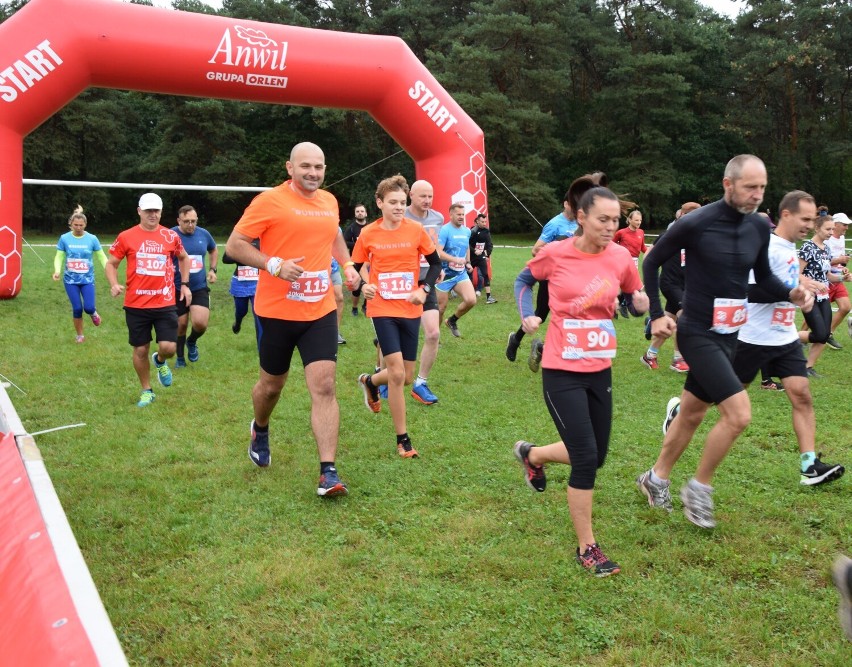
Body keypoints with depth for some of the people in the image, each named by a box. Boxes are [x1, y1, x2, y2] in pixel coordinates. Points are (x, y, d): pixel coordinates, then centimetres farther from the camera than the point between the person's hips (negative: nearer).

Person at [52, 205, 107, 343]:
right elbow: (59, 257, 1)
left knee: (88, 307, -12)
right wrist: (57, 271, -17)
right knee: (77, 308, -1)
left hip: (87, 279, 0)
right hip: (71, 280, 0)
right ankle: (80, 335, 20)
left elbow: (101, 257, -1)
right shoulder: (64, 238, -4)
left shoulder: (92, 239, -5)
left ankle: (93, 313, 27)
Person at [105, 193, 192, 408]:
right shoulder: (126, 237, -1)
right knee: (140, 349, 6)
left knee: (169, 347, -8)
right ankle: (146, 391, 25)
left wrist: (184, 284, 15)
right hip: (136, 304, 0)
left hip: (165, 303, 1)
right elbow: (111, 263, 7)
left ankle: (160, 361, 30)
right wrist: (114, 285, -11)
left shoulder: (171, 236, 4)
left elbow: (184, 258, 22)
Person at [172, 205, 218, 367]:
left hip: (200, 288, 2)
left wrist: (213, 270, 11)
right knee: (181, 325, 8)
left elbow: (214, 250, 21)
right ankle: (180, 358, 29)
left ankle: (192, 342, 19)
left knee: (200, 323, -15)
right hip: (177, 289, -2)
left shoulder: (204, 234, 0)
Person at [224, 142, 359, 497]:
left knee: (324, 386, -8)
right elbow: (234, 245, -9)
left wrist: (347, 264, 12)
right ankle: (260, 431, 48)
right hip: (278, 311, -3)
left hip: (321, 311, 3)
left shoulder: (329, 201, 8)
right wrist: (274, 264, -22)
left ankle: (328, 473, -7)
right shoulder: (270, 201, -10)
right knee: (271, 385, 14)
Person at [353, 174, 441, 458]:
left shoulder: (416, 230, -4)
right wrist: (363, 287, -17)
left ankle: (370, 381, 43)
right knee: (396, 373, -13)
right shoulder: (368, 234, -5)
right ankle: (403, 439, 2)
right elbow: (354, 268, 4)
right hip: (382, 309, -2)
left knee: (405, 377, 8)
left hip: (410, 310, 2)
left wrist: (424, 289, -11)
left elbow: (435, 264, 6)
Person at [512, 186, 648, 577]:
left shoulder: (620, 257, -3)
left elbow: (636, 294, 13)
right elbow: (524, 280, 8)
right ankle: (587, 548, 8)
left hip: (600, 370, 5)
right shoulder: (556, 254, -11)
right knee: (586, 458, -9)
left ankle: (532, 455, 45)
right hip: (562, 371, -5)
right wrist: (527, 315, -8)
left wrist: (641, 301, -10)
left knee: (596, 456, 15)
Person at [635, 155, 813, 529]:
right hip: (697, 334, -7)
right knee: (738, 414, -16)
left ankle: (656, 478, 36)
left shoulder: (759, 228, 1)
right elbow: (651, 263, -5)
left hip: (728, 335, 7)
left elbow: (763, 276, 15)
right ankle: (699, 488, 5)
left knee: (692, 414, 17)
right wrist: (657, 314, -9)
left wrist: (791, 294, -4)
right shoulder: (695, 224, -16)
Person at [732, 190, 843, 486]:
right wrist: (793, 289, -30)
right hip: (754, 338, -8)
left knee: (801, 395, -3)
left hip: (786, 338, 8)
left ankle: (810, 465, -2)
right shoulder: (766, 247, -19)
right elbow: (750, 291, -28)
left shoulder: (790, 247, 9)